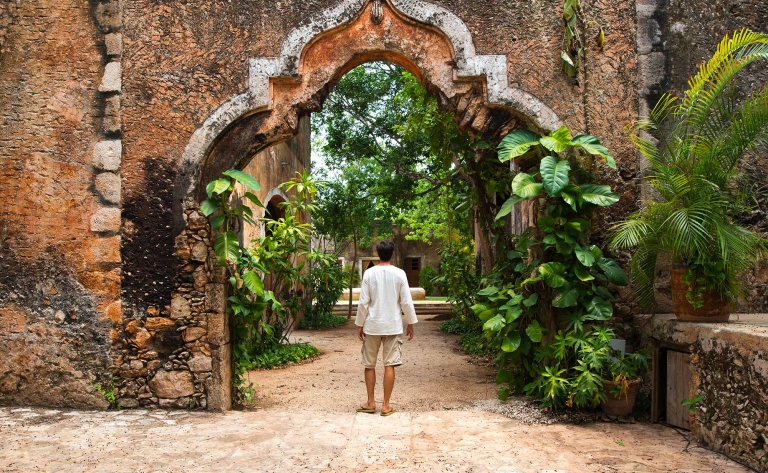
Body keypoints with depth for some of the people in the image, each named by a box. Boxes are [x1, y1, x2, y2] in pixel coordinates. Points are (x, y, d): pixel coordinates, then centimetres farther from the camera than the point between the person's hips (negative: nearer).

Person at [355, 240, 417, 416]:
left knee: (369, 365, 12)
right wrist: (410, 324, 8)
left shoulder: (369, 273, -4)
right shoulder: (399, 274, -4)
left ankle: (370, 403, 17)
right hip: (393, 326, 0)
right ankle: (386, 405, 6)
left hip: (372, 325, 0)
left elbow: (363, 302, -5)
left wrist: (360, 324, 5)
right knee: (389, 365, 3)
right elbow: (406, 302, -3)